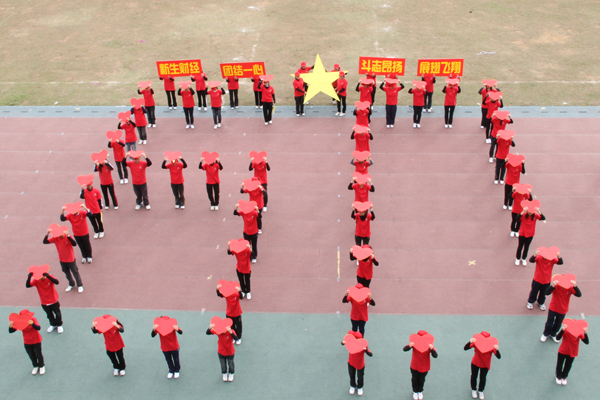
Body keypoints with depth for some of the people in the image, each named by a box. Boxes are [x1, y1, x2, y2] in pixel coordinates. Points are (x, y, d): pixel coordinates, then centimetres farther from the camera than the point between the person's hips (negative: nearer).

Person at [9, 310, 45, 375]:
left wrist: (32, 323, -60)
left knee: (38, 355, 11)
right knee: (31, 356, 18)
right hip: (27, 342, 3)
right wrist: (10, 326, -43)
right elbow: (11, 331, -20)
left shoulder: (33, 319, -25)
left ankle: (42, 366, 38)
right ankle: (35, 366, 45)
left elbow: (38, 328, -41)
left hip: (36, 341, -3)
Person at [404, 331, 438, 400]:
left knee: (421, 380, 24)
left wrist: (431, 349, -51)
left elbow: (435, 356, -31)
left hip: (424, 367, 0)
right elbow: (404, 349, -27)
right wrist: (409, 346, -50)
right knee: (415, 379, 23)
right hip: (414, 366, 0)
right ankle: (415, 391, 51)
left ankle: (420, 391, 53)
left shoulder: (429, 344, -24)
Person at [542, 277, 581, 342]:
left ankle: (553, 334, 52)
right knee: (549, 323, 17)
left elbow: (579, 295, -35)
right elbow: (547, 293, -41)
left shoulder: (570, 288, -21)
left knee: (558, 324, 23)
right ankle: (545, 334, 44)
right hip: (553, 308, -2)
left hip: (563, 311, 2)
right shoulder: (556, 286, -27)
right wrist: (552, 286, -61)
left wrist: (575, 286, -54)